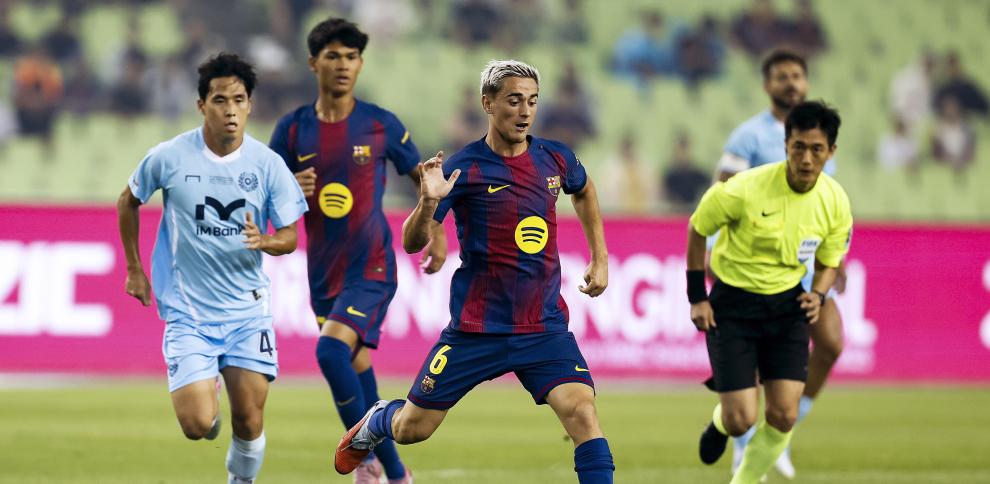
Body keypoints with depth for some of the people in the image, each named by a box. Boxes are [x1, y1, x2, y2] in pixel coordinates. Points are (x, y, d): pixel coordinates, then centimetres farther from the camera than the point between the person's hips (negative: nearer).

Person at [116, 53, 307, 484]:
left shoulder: (268, 165, -4)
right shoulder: (169, 157, -7)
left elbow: (289, 237, 1)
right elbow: (128, 201, 12)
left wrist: (264, 241, -22)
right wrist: (134, 269, 14)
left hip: (247, 310, 1)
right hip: (188, 312, -1)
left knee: (249, 423, -4)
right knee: (199, 426, -12)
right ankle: (205, 388, 24)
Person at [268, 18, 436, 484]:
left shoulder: (381, 125, -3)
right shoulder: (293, 129, 2)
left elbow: (421, 176, 12)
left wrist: (437, 234, 5)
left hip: (371, 266, -4)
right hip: (323, 271, 4)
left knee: (331, 351, -24)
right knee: (355, 366, 12)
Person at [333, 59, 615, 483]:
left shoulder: (555, 159, 2)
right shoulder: (464, 168, -11)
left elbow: (583, 191, 27)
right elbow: (413, 243, -11)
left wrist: (600, 257, 21)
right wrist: (428, 202, -30)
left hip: (545, 325, 2)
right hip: (476, 330, -2)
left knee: (582, 412, -20)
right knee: (411, 429, 8)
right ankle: (376, 422, 44)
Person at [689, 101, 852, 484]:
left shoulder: (835, 202, -9)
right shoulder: (745, 190, -22)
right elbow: (697, 229, -5)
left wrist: (818, 295, -12)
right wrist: (697, 297, -5)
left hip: (787, 305, 4)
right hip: (732, 303, -3)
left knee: (783, 416, -6)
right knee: (741, 420, -8)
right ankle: (721, 422, 32)